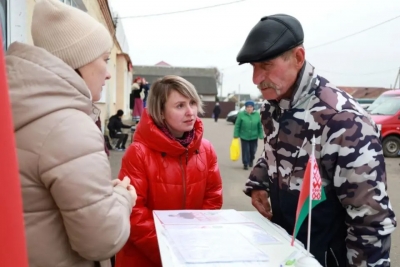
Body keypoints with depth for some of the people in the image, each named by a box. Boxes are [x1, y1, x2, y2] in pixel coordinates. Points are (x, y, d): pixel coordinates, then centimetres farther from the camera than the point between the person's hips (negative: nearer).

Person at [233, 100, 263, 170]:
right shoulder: (241, 114, -10)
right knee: (245, 151, -1)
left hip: (254, 137, 2)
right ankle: (245, 164, 13)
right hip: (244, 137, -2)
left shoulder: (257, 114, -3)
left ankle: (251, 161, 40)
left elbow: (260, 126, 2)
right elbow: (237, 126, -6)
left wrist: (261, 135, 0)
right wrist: (236, 135, -8)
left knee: (253, 150, 13)